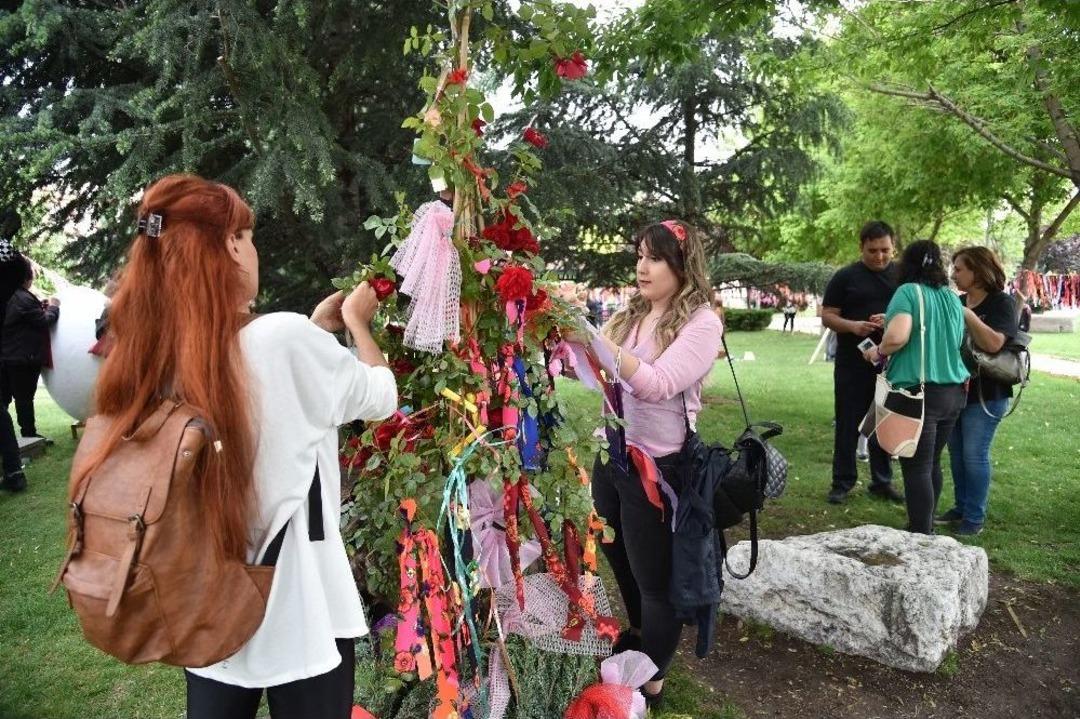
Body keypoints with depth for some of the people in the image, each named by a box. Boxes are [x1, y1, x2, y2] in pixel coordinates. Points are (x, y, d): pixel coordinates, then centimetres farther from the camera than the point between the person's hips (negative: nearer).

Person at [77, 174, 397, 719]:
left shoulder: (156, 356, -4)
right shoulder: (286, 338, -23)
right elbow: (381, 397, -5)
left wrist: (316, 327, 16)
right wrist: (357, 322, 10)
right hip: (295, 612, -6)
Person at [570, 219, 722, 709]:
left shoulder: (701, 323, -14)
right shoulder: (630, 313, 5)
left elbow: (658, 384, -27)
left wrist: (594, 338, -32)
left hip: (659, 466, -7)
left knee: (655, 578, 10)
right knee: (620, 560, 24)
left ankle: (651, 682, 30)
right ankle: (639, 634, 51)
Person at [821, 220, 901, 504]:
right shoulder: (846, 276, -1)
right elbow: (827, 316, -2)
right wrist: (852, 326, -21)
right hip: (852, 365, -2)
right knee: (848, 424, 4)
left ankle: (882, 481, 23)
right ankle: (843, 482, 13)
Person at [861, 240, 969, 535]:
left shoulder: (909, 292, -9)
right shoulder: (953, 298, 12)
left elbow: (897, 336, -23)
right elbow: (957, 343, 20)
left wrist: (878, 352, -5)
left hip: (919, 391, -7)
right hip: (953, 391, 7)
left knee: (917, 469, -2)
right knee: (933, 463, 17)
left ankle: (921, 536, 0)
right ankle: (925, 527, 28)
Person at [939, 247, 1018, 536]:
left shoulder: (1002, 303, -10)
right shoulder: (956, 302, 8)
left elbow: (994, 343, -25)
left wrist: (967, 315, -24)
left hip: (985, 394, -7)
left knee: (975, 455, -3)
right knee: (956, 453, 13)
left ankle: (975, 518, 9)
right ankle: (960, 508, 26)